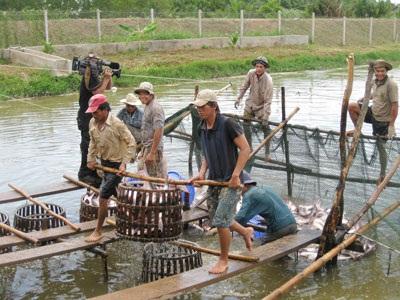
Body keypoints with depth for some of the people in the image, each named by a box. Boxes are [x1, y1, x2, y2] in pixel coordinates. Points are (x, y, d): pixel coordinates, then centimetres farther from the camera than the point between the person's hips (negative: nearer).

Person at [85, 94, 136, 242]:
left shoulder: (117, 124, -23)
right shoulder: (93, 123, -3)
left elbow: (131, 143, -17)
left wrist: (124, 163, -21)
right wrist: (91, 159, 2)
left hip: (116, 165, -7)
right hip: (104, 163, 7)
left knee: (103, 198, -8)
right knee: (117, 195, 20)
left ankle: (98, 231, 3)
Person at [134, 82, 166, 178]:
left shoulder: (156, 108, -17)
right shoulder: (147, 107, 15)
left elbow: (158, 132, -23)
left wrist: (152, 153, -24)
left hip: (153, 148, -10)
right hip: (146, 148, 10)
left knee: (157, 177, -5)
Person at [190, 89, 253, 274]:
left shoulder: (227, 124, -17)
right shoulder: (202, 129, 6)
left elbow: (245, 149, -17)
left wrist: (235, 175, -21)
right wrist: (201, 173, 1)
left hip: (230, 181, -8)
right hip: (213, 180, 8)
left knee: (220, 221, -9)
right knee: (215, 219, 14)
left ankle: (223, 261, 11)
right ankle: (245, 232, 41)